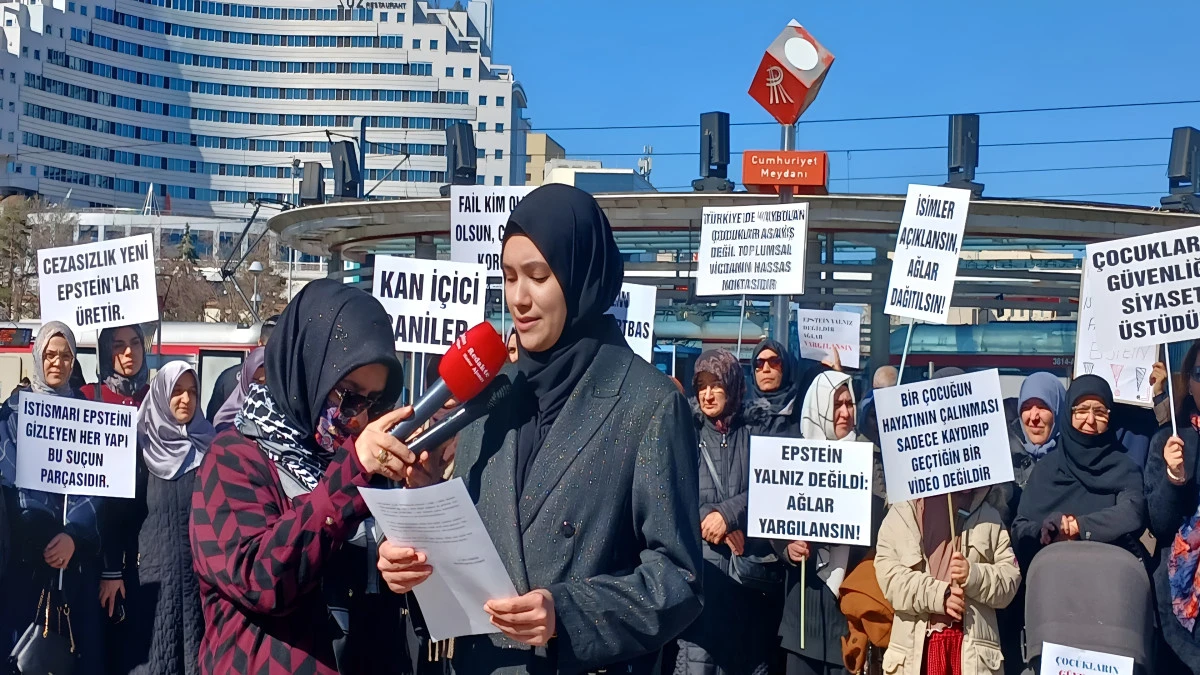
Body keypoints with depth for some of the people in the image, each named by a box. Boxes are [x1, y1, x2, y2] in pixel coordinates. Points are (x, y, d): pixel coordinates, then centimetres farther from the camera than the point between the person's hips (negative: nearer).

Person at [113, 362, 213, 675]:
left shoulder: (210, 447, 5)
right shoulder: (141, 447, 4)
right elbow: (124, 510, 5)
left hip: (200, 569, 0)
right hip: (152, 569, 0)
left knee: (197, 649, 1)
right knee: (151, 649, 1)